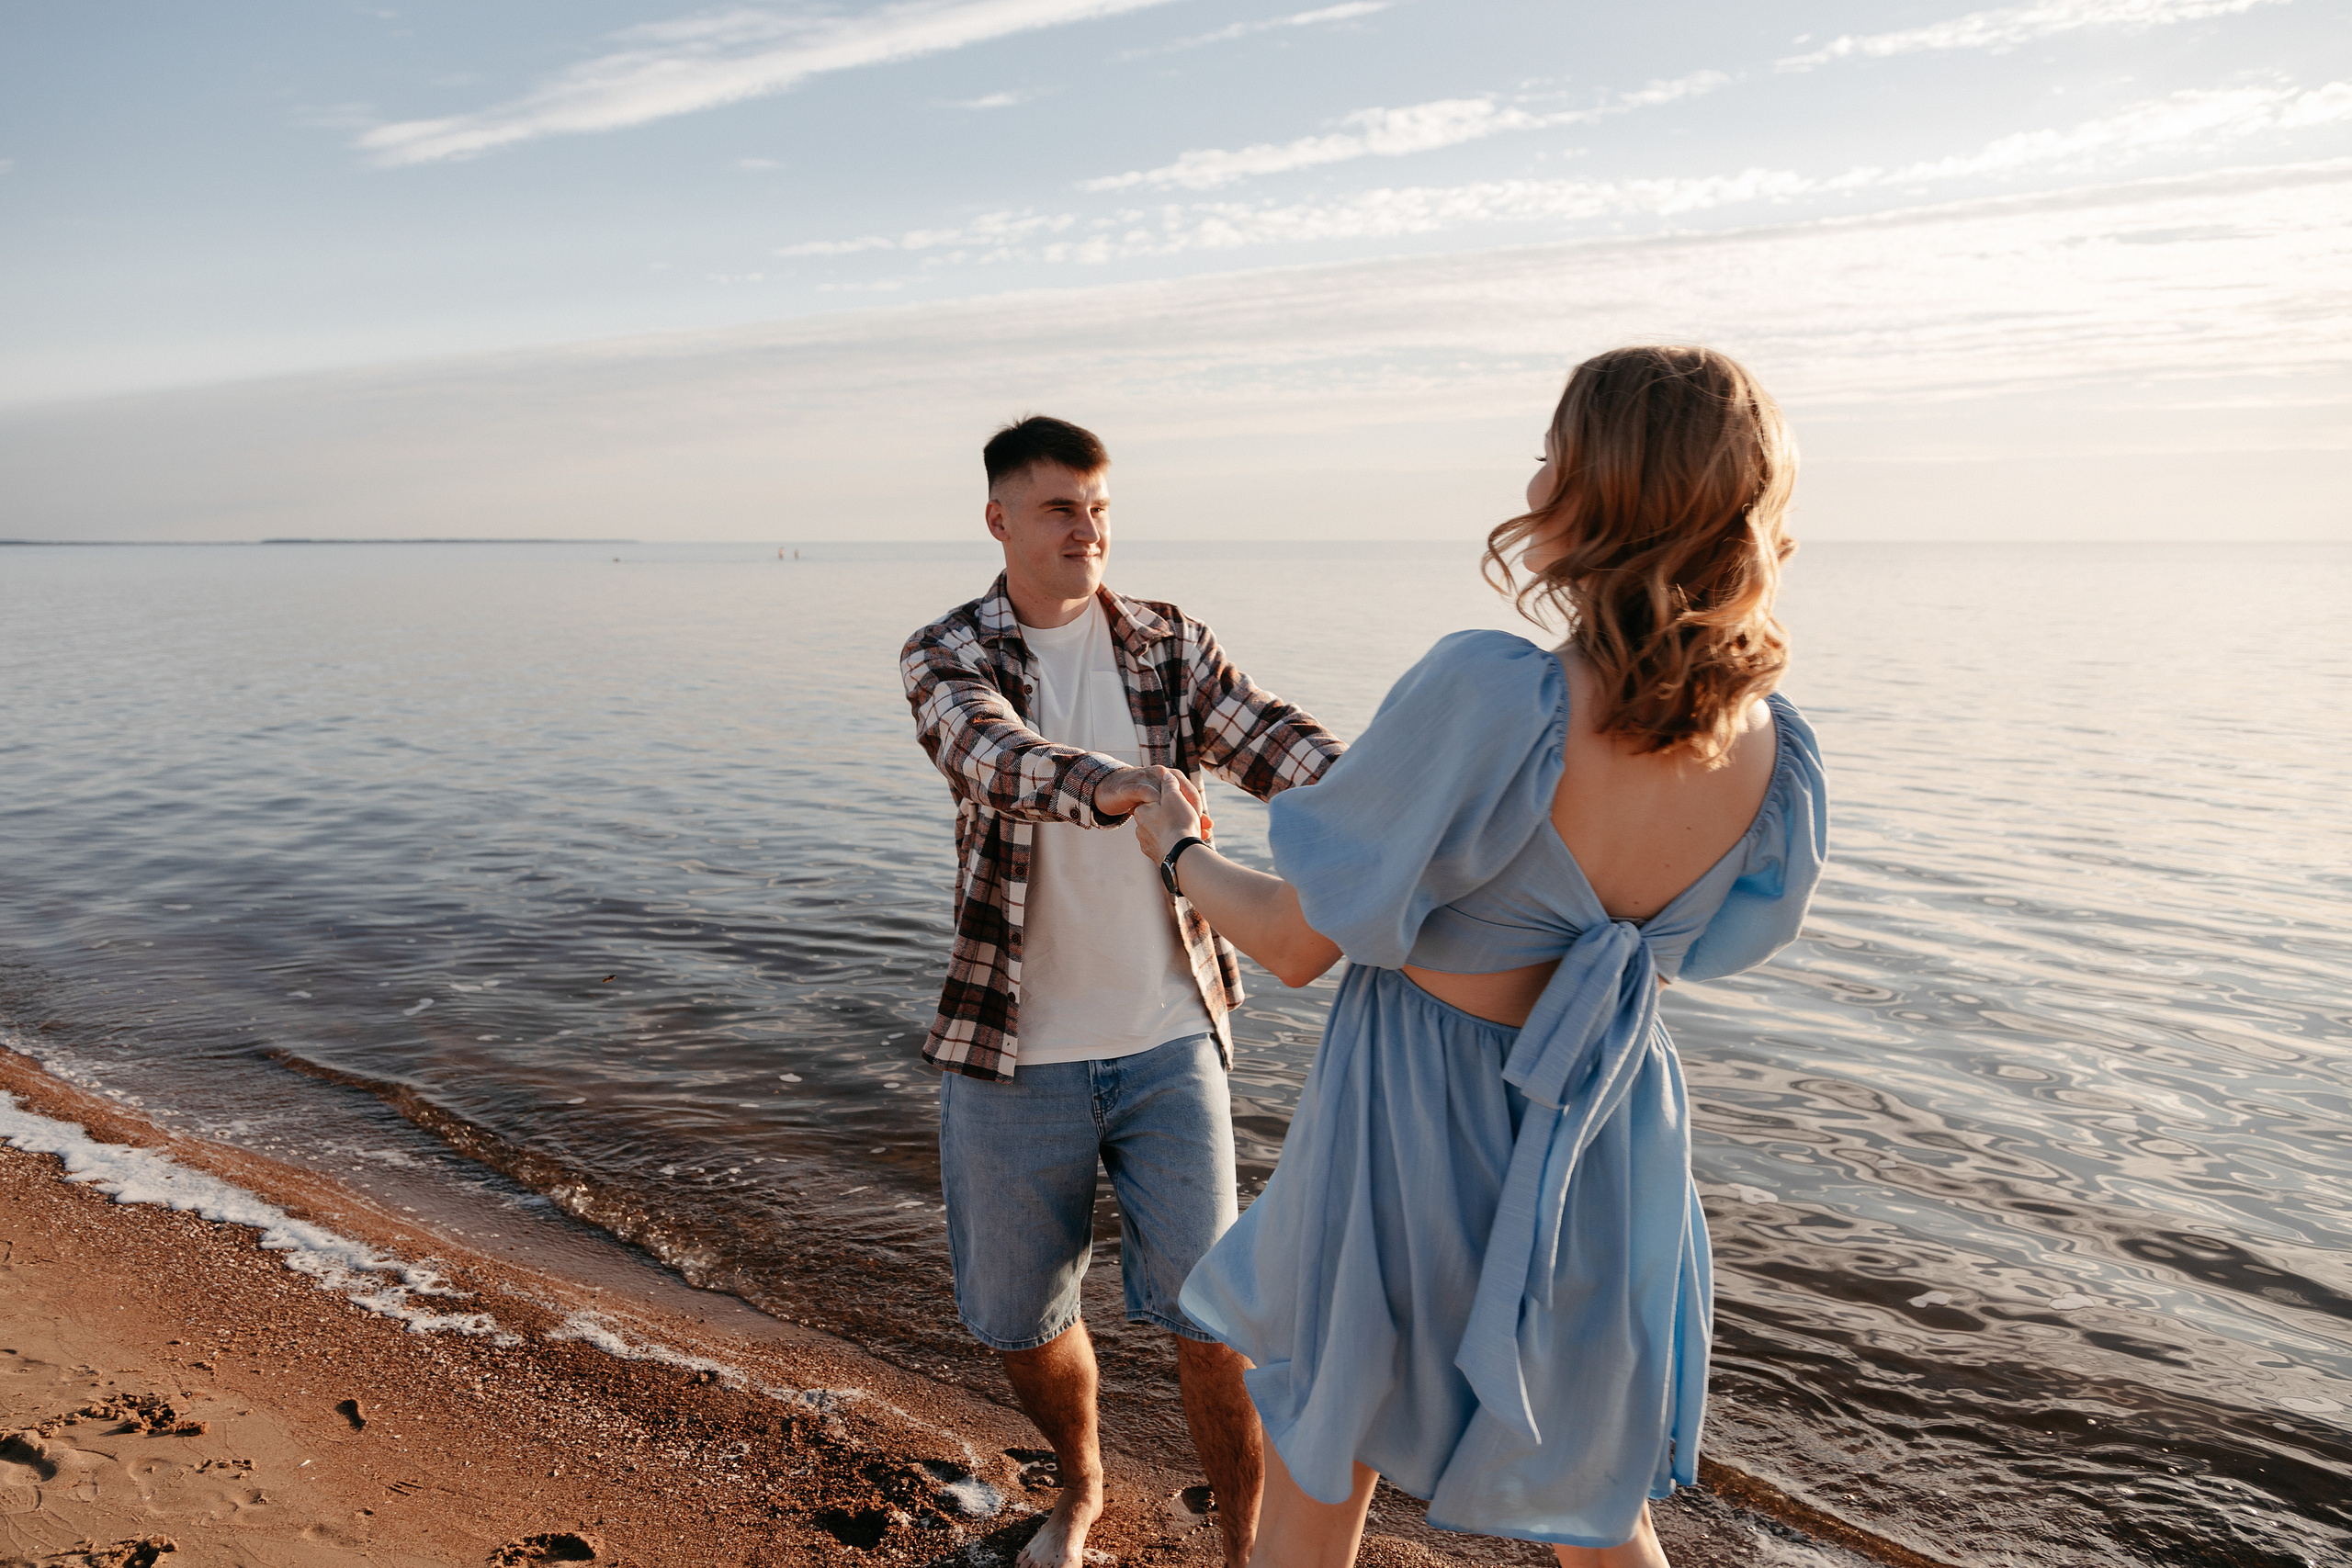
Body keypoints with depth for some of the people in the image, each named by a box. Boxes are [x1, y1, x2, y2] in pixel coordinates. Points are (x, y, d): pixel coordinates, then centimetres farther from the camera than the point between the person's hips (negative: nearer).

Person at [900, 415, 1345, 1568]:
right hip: (1013, 1051, 0)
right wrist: (1107, 786, -49)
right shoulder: (946, 656, -5)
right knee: (1018, 1312, 15)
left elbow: (1269, 737, -13)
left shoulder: (1171, 644, 2)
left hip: (1167, 1038, 1)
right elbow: (992, 752, -27)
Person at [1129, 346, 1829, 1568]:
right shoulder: (1769, 749, -12)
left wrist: (1178, 849, 1)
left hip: (1416, 1131, -5)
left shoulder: (1489, 696, -29)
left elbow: (1293, 943, -18)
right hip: (1612, 1140, 5)